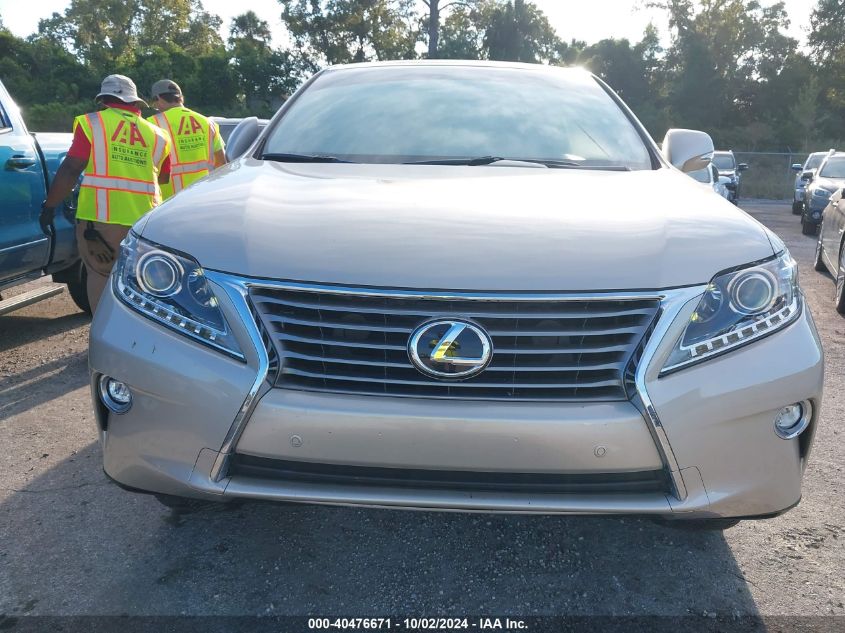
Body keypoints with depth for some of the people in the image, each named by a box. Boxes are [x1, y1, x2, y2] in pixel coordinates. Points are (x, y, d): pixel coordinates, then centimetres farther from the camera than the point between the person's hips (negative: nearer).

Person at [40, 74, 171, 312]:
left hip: (101, 217, -3)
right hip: (144, 221, 3)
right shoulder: (156, 134, 10)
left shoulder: (92, 123, 0)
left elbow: (70, 169, -5)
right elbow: (164, 177, 16)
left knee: (101, 278, 8)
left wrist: (50, 205, 2)